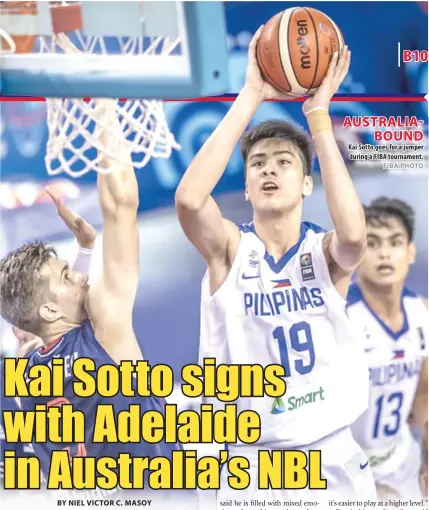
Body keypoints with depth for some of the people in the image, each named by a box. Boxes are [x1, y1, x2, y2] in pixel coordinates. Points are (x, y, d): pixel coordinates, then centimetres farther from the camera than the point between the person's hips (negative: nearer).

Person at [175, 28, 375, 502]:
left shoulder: (327, 251, -3)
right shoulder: (230, 247, -4)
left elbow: (354, 234, -27)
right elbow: (188, 199, -25)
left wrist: (318, 113, -24)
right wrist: (250, 96, -23)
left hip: (334, 458, 1)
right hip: (252, 462, 0)